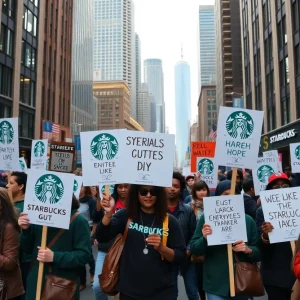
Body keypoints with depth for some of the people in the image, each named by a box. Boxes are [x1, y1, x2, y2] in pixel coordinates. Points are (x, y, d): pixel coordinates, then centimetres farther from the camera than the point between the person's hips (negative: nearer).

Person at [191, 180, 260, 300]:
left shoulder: (248, 220, 3)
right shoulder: (207, 218, -3)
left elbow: (259, 253, 6)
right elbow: (194, 249, -2)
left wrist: (248, 250, -15)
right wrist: (204, 239, -21)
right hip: (216, 284, -2)